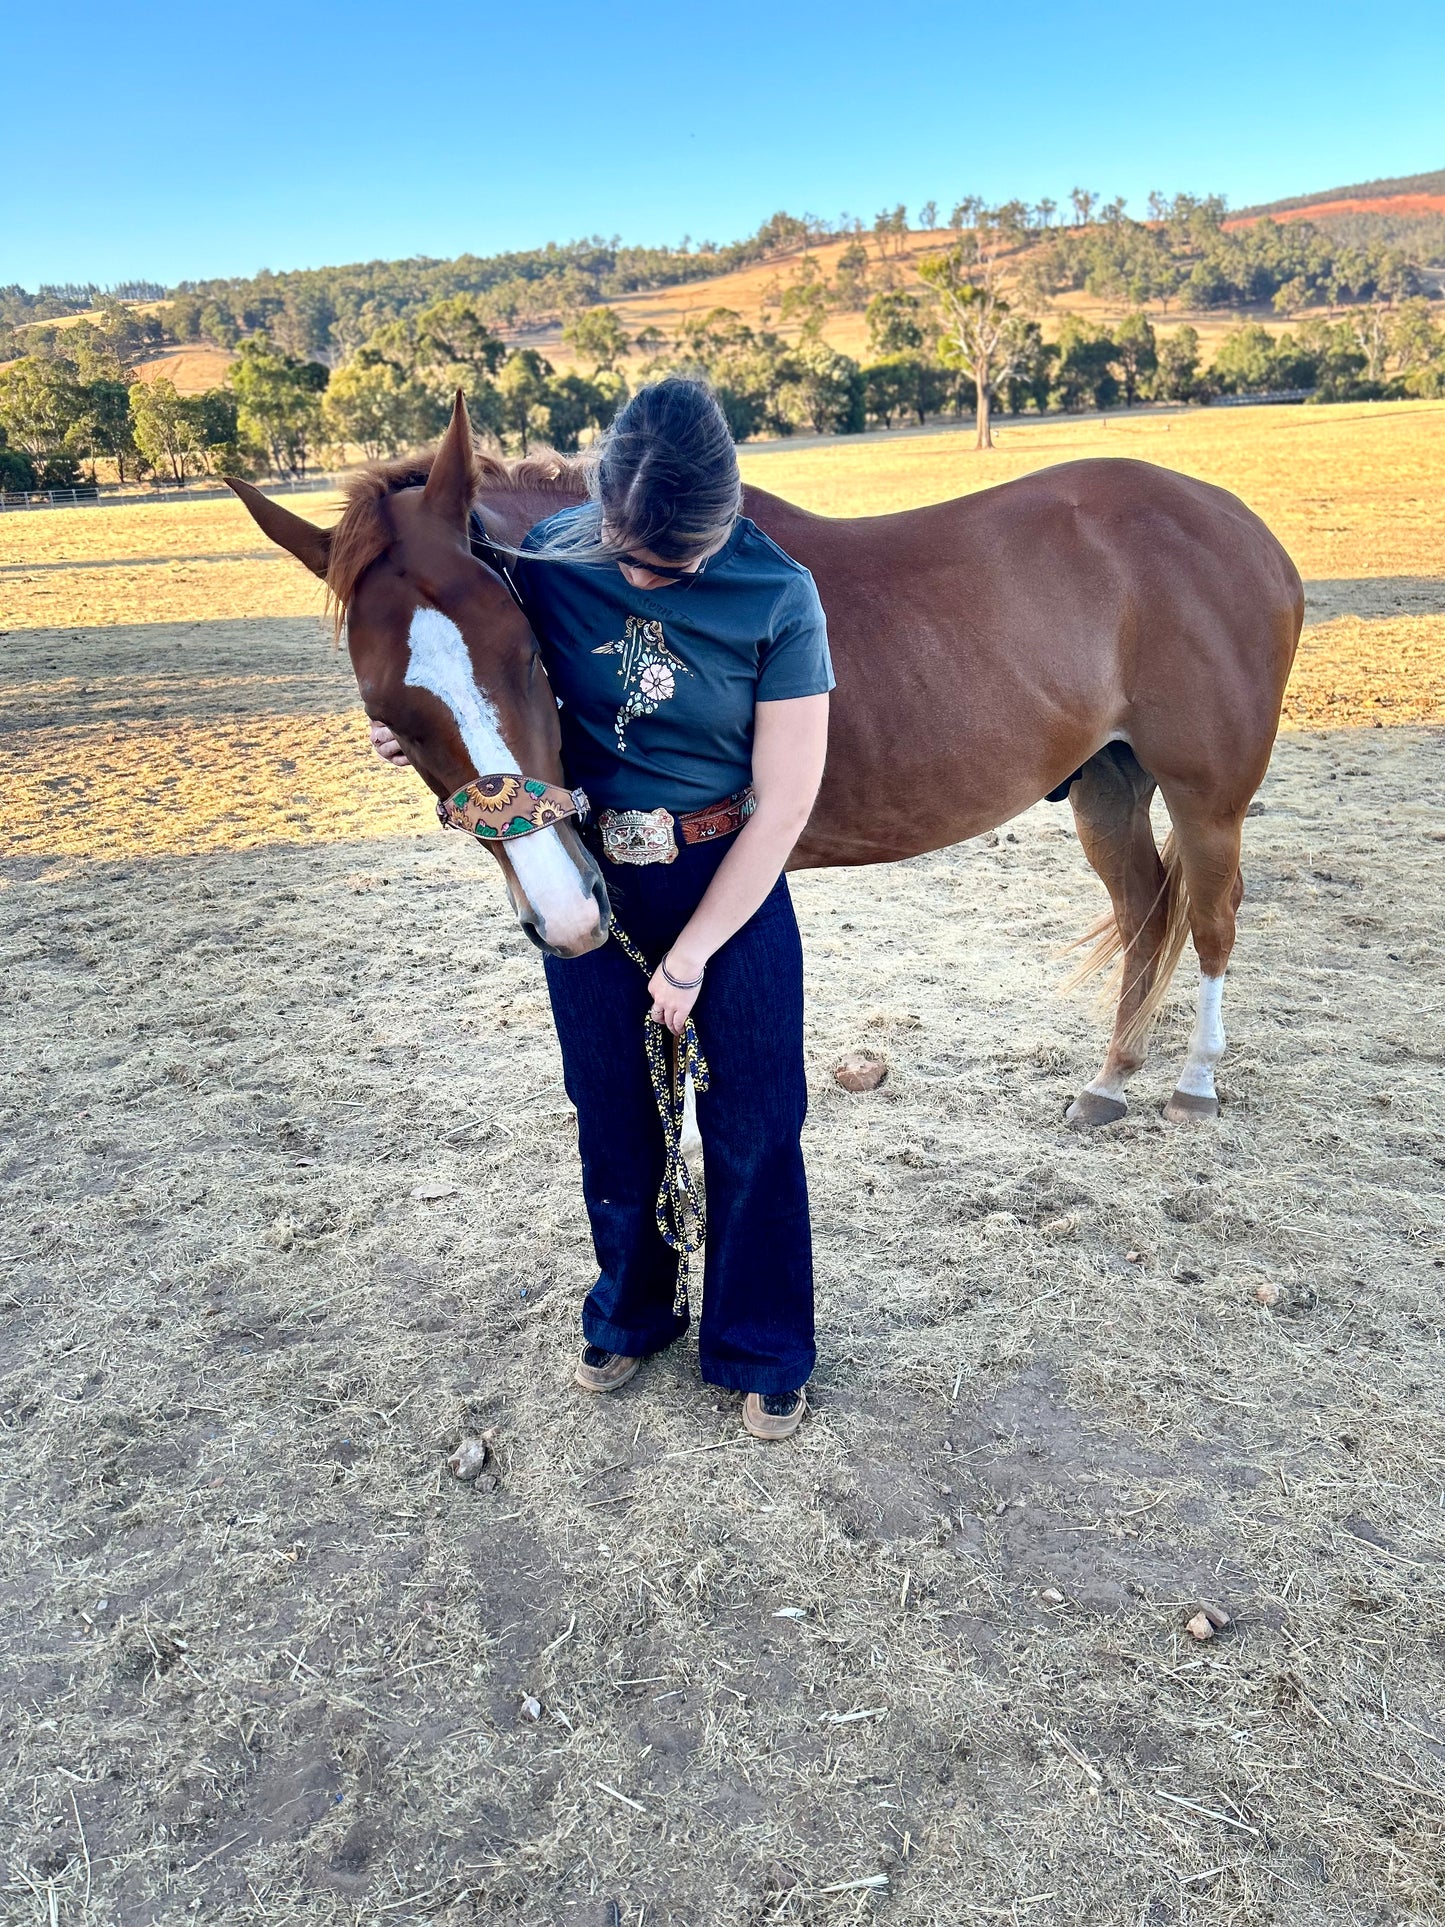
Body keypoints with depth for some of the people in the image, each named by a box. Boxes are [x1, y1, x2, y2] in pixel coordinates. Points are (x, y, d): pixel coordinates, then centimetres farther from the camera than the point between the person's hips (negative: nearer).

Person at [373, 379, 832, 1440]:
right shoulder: (550, 557, -8)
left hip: (732, 884, -2)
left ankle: (762, 1351, 30)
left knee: (751, 1131, 7)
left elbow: (784, 802, -15)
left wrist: (691, 955, -13)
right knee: (612, 1118, 15)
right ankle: (629, 1313, 40)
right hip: (588, 882, 3)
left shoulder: (779, 598, -16)